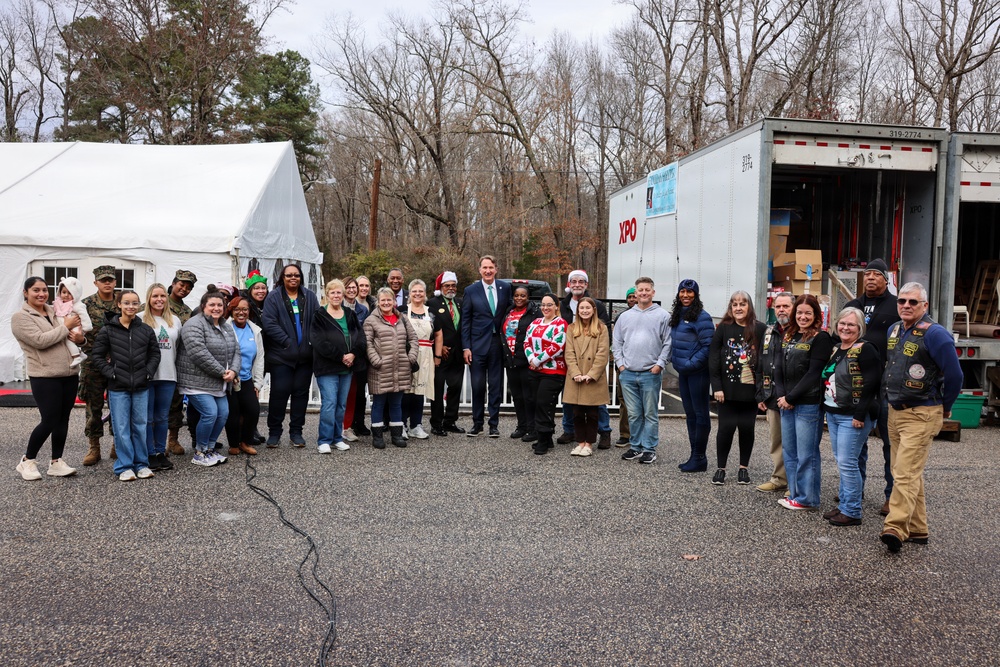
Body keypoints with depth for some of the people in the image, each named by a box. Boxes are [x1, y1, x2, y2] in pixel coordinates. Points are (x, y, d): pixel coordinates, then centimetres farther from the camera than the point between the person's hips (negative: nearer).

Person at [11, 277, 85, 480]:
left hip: (70, 374, 6)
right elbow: (40, 340, -19)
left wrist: (80, 338, -7)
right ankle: (27, 461, 14)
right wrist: (66, 327, -13)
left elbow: (74, 335, 16)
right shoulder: (20, 317, -4)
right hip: (45, 377, -6)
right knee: (49, 421, -6)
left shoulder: (56, 312, 14)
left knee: (63, 419, 9)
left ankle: (56, 462, 19)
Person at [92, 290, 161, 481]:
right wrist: (111, 373, -7)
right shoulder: (108, 330, -1)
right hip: (118, 388, -2)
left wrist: (149, 372, 0)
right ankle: (124, 467, 10)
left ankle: (141, 464, 19)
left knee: (140, 426, 9)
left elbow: (155, 354, 13)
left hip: (141, 387, 2)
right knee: (121, 428, 1)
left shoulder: (146, 330, 5)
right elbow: (98, 356, 2)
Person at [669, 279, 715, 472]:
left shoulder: (701, 317, -11)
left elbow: (708, 346, -17)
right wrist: (675, 360, 11)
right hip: (683, 372, 9)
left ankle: (699, 458, 6)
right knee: (690, 414, 13)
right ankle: (695, 455, 22)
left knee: (700, 414, 0)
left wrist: (691, 363, -19)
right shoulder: (677, 316, 14)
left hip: (697, 372, -9)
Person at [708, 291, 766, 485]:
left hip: (750, 389, 0)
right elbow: (713, 358, -1)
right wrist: (717, 387, -6)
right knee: (726, 427, 1)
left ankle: (744, 467, 22)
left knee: (747, 428, 7)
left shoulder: (760, 329, -1)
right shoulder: (723, 328, 1)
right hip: (728, 389, 0)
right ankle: (721, 468, 14)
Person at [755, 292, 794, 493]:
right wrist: (760, 395, 14)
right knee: (776, 440, 14)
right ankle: (779, 478, 26)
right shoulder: (769, 332, 14)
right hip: (772, 398, 7)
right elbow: (760, 365, 18)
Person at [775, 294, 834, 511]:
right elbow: (779, 368, 11)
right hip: (786, 403, 7)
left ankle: (806, 498, 10)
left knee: (806, 454, -1)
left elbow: (814, 373, -13)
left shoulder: (820, 338, -7)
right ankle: (795, 494, 24)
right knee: (789, 452, 13)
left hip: (808, 404, -7)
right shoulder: (788, 336, 14)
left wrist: (791, 397, -12)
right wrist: (781, 396, -3)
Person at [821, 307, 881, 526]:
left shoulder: (865, 350, -11)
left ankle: (852, 512, 4)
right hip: (833, 413, 8)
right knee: (841, 462, 13)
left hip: (852, 417, -8)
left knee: (847, 463, -6)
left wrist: (859, 415, -19)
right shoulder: (835, 350, 14)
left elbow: (870, 384, -17)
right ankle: (844, 505, 22)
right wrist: (826, 409, 15)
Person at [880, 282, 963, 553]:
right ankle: (917, 529, 22)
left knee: (906, 474, -14)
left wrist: (944, 408, -3)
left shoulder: (934, 334, -16)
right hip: (895, 410, 8)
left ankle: (895, 528, -16)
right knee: (910, 473, 13)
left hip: (921, 415, -8)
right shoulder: (893, 330, 8)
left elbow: (955, 375, -14)